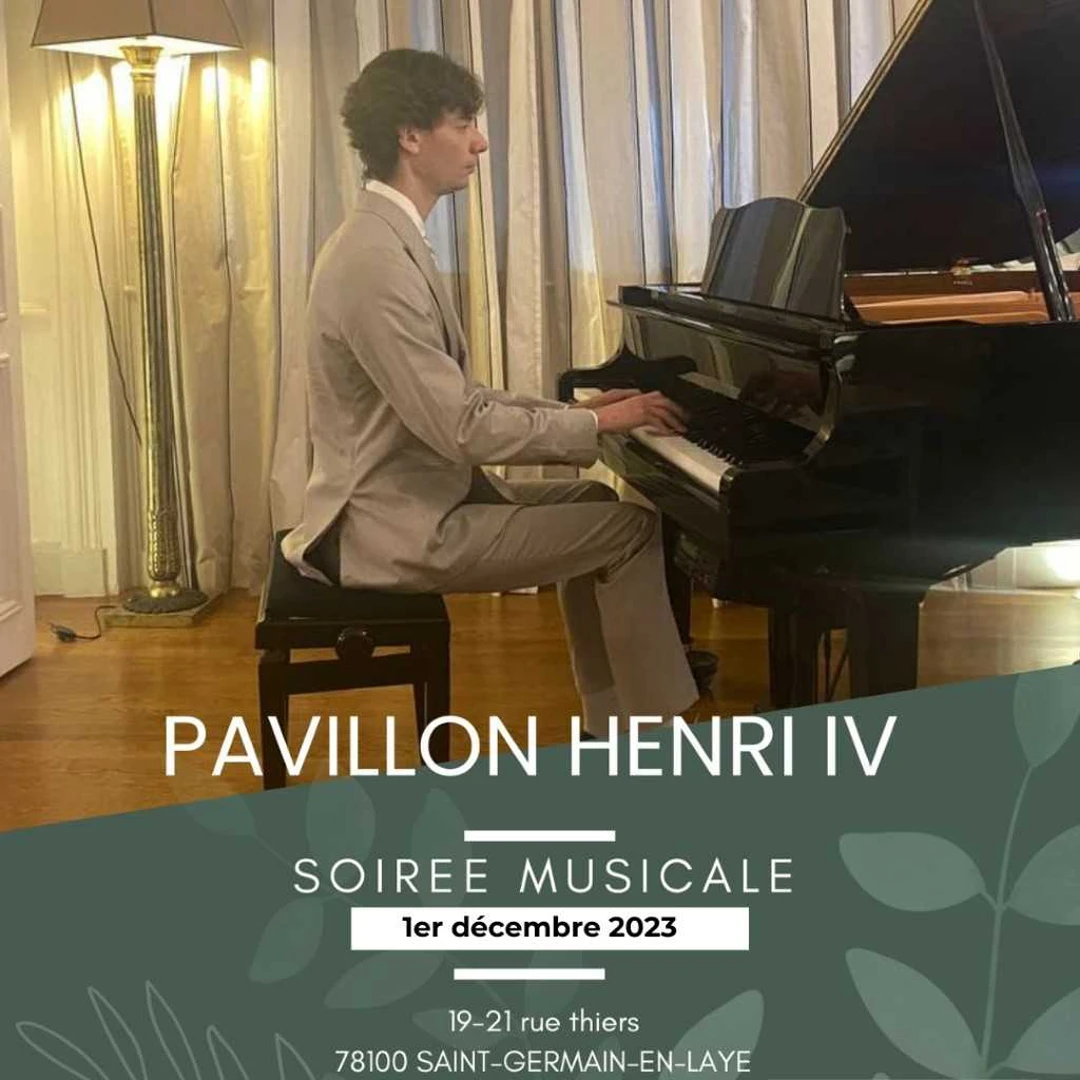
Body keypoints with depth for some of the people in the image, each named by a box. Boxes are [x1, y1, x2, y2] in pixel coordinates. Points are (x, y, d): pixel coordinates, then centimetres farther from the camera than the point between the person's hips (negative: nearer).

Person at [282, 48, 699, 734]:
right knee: (631, 528, -8)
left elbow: (455, 399, 13)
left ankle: (613, 731, 20)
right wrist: (600, 423, -14)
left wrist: (577, 412, 5)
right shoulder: (378, 260, -22)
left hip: (415, 495, 11)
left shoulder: (388, 240, 11)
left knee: (593, 503, 18)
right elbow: (462, 428, -24)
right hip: (400, 527, -11)